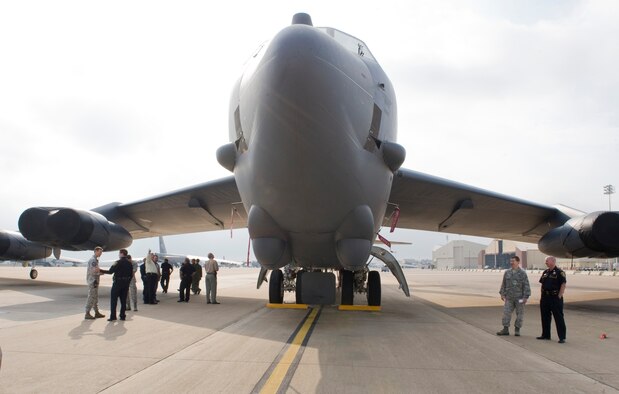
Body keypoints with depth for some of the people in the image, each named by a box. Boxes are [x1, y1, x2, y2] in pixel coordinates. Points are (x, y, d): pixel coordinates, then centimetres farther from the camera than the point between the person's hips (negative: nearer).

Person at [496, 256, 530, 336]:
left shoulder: (522, 273, -5)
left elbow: (526, 285, -6)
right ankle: (505, 329, 6)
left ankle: (517, 330, 17)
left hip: (519, 298, -3)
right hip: (509, 297, 3)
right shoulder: (507, 272, 7)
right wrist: (502, 294, 9)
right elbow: (504, 284, 14)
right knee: (506, 312, 0)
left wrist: (526, 297, -10)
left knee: (519, 314, 5)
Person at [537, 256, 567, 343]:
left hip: (555, 298, -8)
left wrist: (559, 296, -17)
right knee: (545, 316, 13)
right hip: (545, 297, 8)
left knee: (559, 317, -3)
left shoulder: (559, 272, -9)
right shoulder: (545, 272, 14)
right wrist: (542, 295, 12)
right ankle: (545, 334, 23)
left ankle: (562, 337, 1)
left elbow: (563, 284, -14)